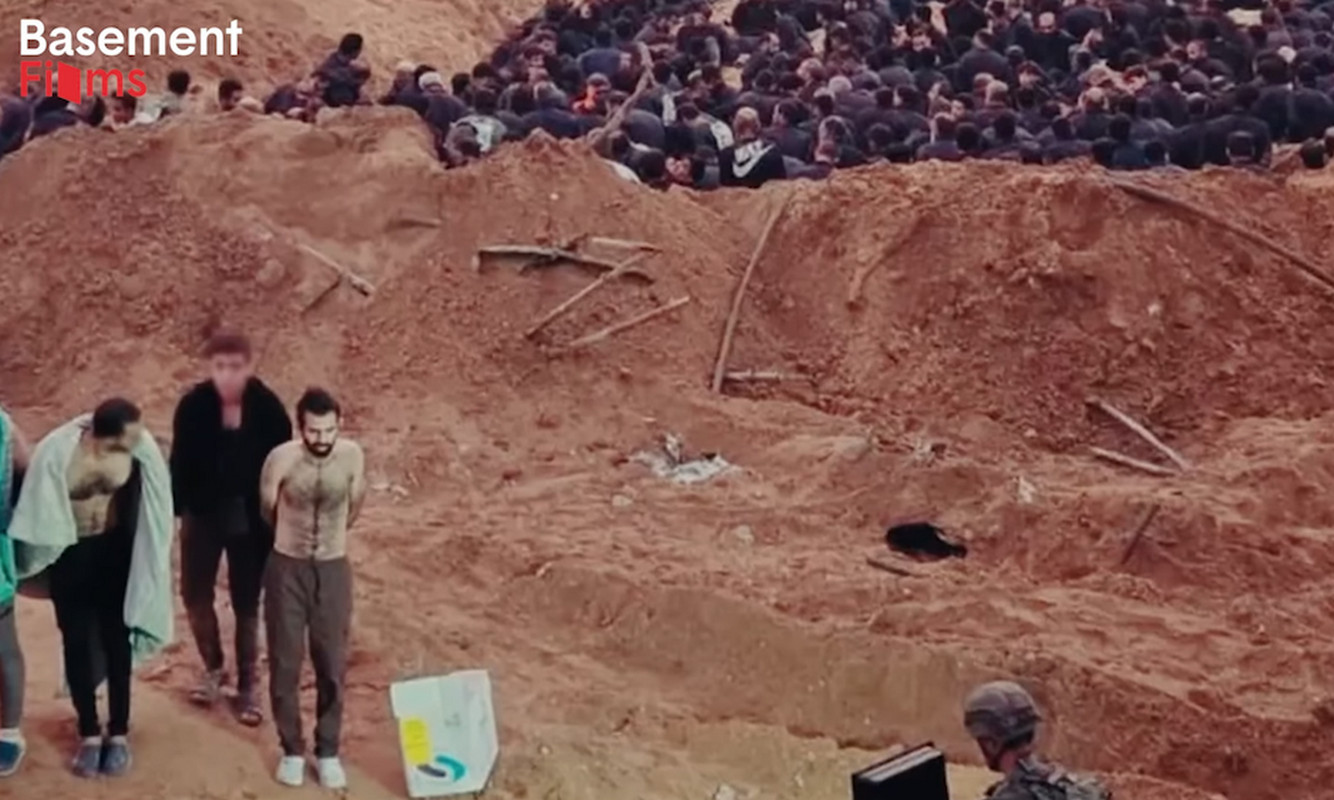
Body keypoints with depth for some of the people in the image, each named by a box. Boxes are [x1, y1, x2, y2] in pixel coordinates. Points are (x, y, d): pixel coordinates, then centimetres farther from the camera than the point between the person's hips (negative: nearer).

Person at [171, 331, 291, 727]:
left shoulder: (269, 409, -16)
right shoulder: (193, 405, -13)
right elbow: (180, 462, -6)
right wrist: (175, 510, -9)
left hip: (251, 519, -1)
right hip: (203, 513, 1)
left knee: (247, 604, 9)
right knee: (195, 594, 11)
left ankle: (247, 689, 23)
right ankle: (213, 669, 36)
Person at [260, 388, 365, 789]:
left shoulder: (352, 456, -12)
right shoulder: (281, 458, -18)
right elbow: (267, 510, 2)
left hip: (333, 569, 1)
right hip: (287, 569, -1)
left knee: (332, 665, 8)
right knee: (285, 663, 7)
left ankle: (328, 751, 23)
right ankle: (292, 749, 24)